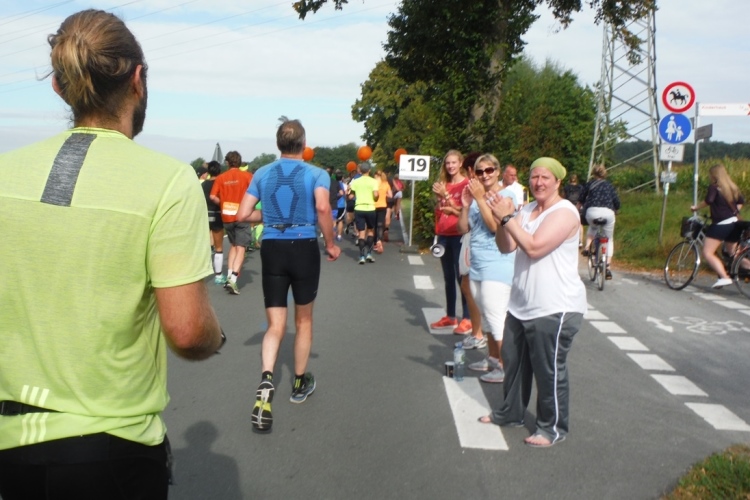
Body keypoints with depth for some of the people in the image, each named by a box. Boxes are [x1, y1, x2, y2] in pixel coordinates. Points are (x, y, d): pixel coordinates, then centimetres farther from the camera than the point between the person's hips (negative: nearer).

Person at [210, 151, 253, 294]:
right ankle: (233, 279, -16)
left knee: (233, 245, 21)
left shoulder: (221, 178, 3)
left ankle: (229, 276, 13)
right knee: (241, 248, -3)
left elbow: (213, 196, -4)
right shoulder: (246, 175, -4)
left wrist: (223, 203, 13)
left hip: (227, 217, 3)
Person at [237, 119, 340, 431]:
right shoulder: (317, 174, -3)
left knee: (275, 325, 6)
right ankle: (300, 383, 30)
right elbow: (323, 208, -22)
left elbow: (243, 215, 2)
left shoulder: (262, 174, 6)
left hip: (272, 249, 2)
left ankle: (266, 382, -18)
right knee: (303, 320, 17)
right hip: (304, 248, -2)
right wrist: (331, 244, -10)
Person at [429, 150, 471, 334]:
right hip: (443, 234, 7)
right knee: (448, 277, 11)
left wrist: (446, 196, -14)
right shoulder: (444, 185, 14)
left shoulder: (466, 184, -6)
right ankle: (450, 316, 18)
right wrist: (439, 198, -1)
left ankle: (467, 319, 0)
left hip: (459, 235, -7)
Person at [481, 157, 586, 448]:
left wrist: (507, 218, -21)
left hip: (554, 309, -8)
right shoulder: (526, 211, 11)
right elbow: (506, 247, 4)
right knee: (513, 361, 19)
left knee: (549, 370, 2)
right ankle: (511, 413, 36)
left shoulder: (564, 213, -14)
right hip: (521, 304, 9)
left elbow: (534, 247, -26)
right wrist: (501, 220, -13)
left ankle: (553, 427, 18)